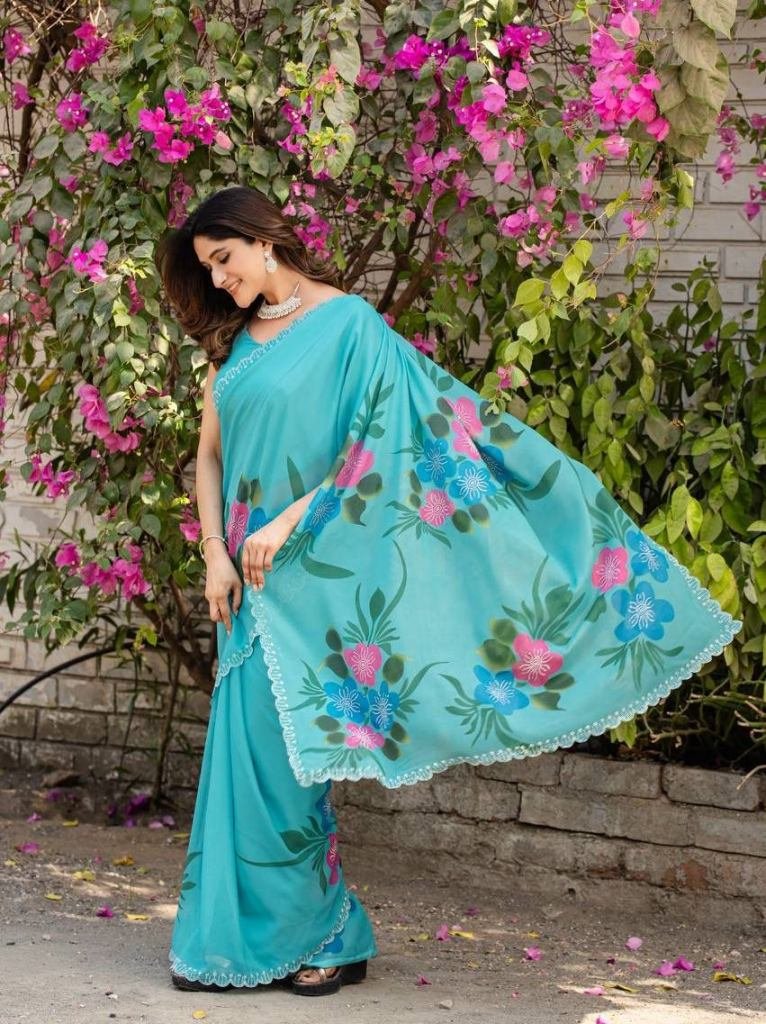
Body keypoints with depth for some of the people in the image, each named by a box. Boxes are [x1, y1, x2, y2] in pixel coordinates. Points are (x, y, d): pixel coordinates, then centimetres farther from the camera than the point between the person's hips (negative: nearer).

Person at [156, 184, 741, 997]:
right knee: (247, 749, 6)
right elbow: (210, 456, 12)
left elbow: (379, 447, -12)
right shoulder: (235, 342, 14)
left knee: (270, 748, -7)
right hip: (247, 569, 6)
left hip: (307, 569, -6)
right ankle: (240, 937, 13)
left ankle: (320, 935, 5)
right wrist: (216, 555, -2)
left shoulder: (348, 323, -5)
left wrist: (285, 525, -17)